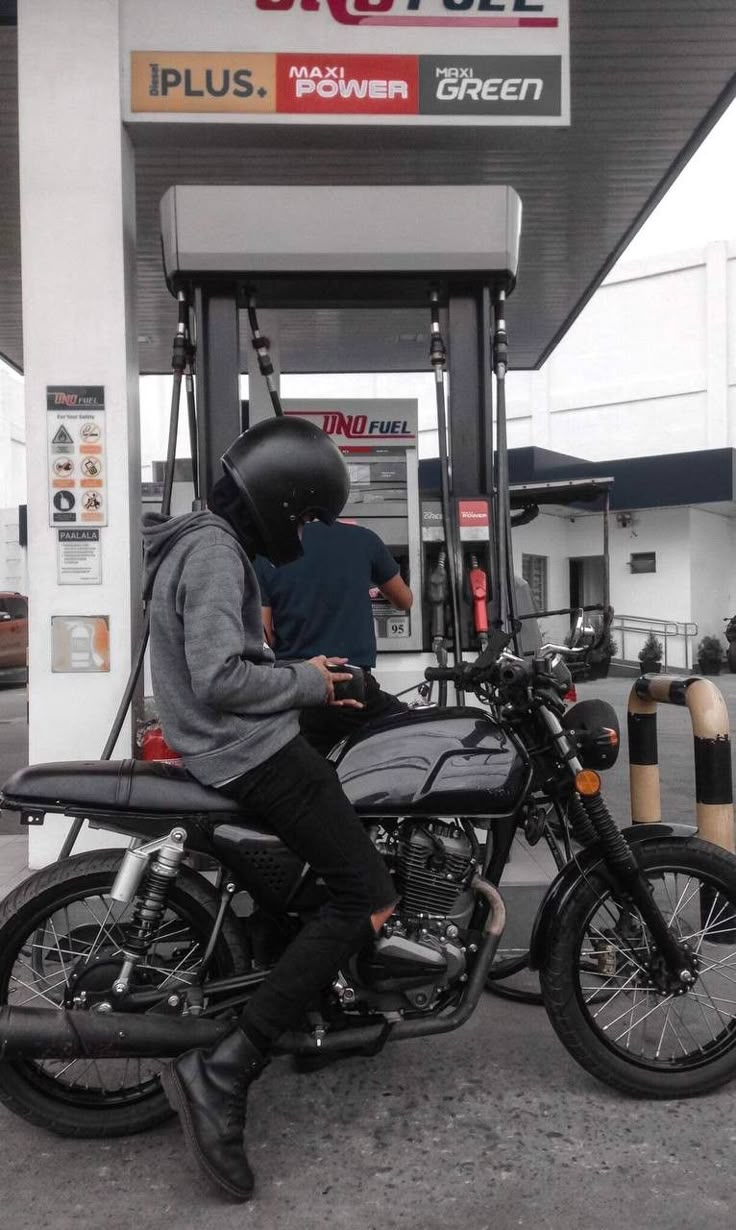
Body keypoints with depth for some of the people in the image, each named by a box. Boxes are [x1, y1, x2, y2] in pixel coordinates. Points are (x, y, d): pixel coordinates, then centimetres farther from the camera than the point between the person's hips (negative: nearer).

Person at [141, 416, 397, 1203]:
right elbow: (220, 679, -26)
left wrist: (303, 675, 14)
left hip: (223, 751, 11)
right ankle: (221, 1073, -13)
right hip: (252, 756, -11)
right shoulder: (214, 551, -16)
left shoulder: (194, 543, 17)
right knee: (368, 899, -11)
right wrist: (305, 683, -11)